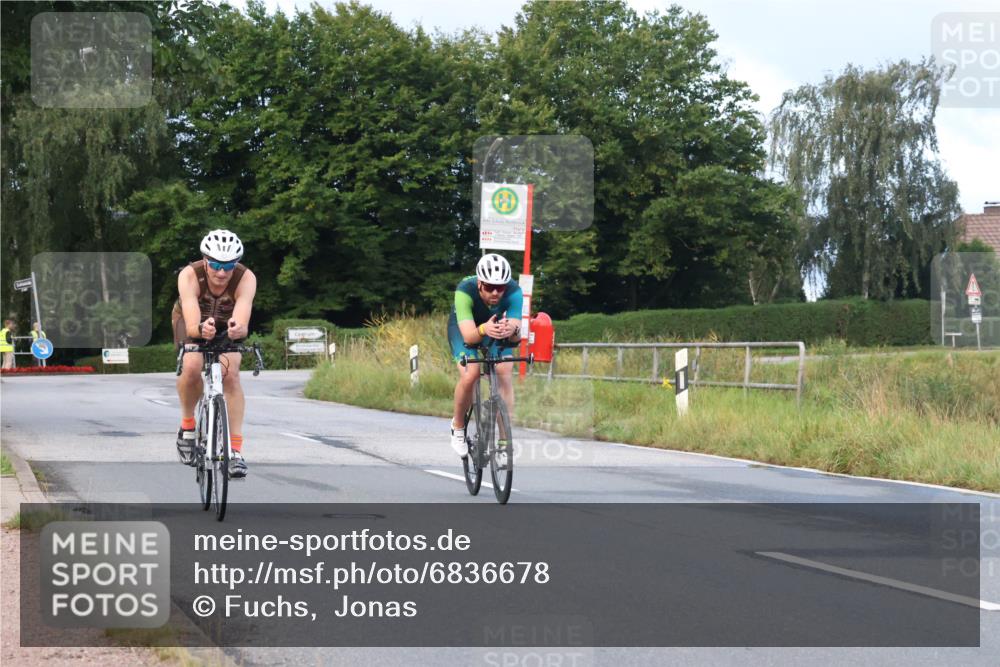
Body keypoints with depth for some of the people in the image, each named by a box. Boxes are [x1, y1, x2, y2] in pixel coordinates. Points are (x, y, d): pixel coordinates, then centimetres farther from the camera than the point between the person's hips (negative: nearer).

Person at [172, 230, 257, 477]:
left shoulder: (246, 278, -34)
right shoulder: (190, 275, -36)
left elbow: (243, 324, -47)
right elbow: (192, 325, -47)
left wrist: (238, 329, -70)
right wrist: (201, 329, -69)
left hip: (227, 325, 1)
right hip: (193, 321, -1)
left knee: (230, 374, -22)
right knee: (192, 367, -28)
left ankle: (236, 450, -18)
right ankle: (187, 424, -2)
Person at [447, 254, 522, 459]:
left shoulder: (514, 292, -33)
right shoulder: (465, 291, -38)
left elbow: (517, 335, -39)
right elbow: (469, 336, -44)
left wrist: (512, 330, -62)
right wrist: (483, 330, -65)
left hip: (497, 328, 2)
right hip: (465, 328, -2)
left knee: (505, 373, -19)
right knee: (469, 375, -24)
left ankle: (505, 438, -11)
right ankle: (458, 426, 4)